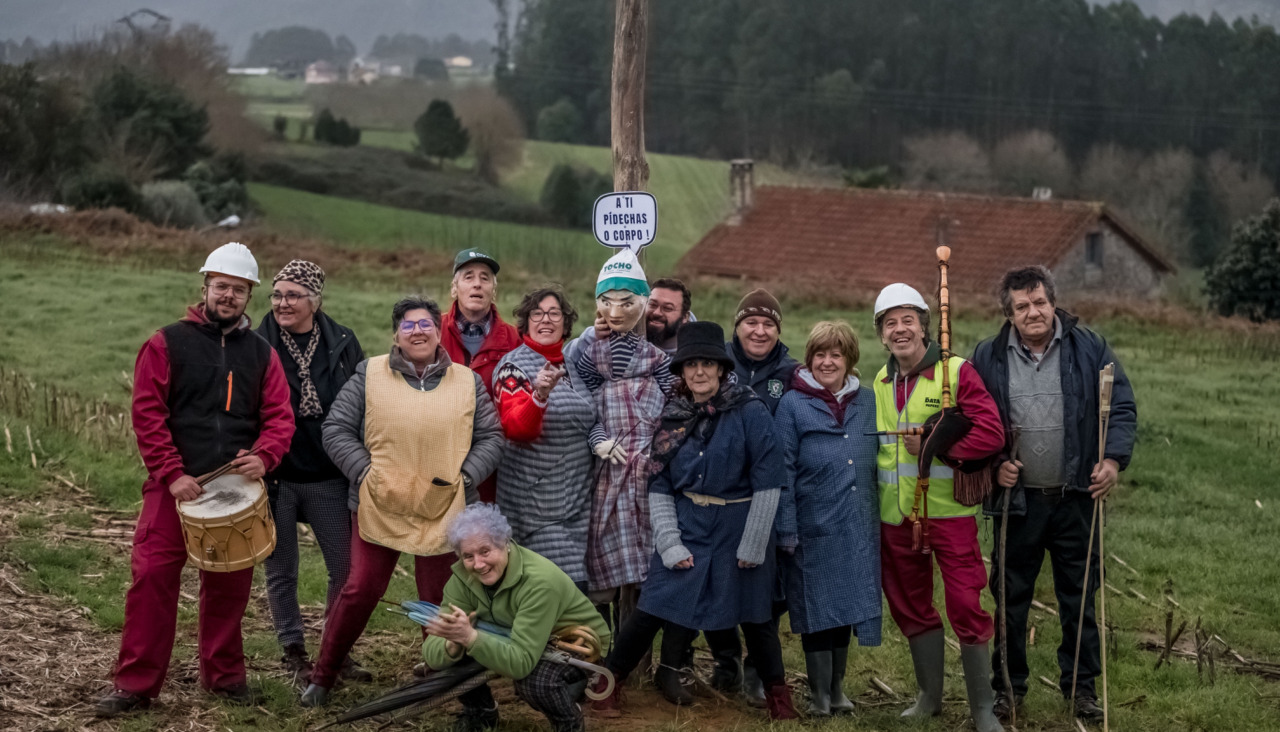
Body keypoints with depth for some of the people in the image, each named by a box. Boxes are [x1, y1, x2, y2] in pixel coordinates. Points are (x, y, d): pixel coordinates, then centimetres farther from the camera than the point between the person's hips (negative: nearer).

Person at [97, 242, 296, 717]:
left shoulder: (261, 353, 12)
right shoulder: (167, 343, 1)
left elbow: (279, 416, 7)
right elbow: (147, 413, -5)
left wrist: (264, 456, -14)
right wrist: (173, 473, -13)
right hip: (174, 486, -3)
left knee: (229, 586, 9)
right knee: (153, 579, -6)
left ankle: (224, 675, 24)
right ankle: (136, 684, 1)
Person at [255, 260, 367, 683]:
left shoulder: (342, 344, 1)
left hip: (329, 477, 1)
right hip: (277, 477, -1)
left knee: (346, 568, 4)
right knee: (281, 571, 9)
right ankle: (294, 652, 23)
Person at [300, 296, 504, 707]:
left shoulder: (467, 382, 7)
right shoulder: (369, 375, 2)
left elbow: (490, 437, 7)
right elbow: (336, 430, 1)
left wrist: (465, 476, -7)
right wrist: (364, 473, -9)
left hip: (445, 511, 1)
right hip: (379, 507, -1)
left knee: (440, 597, 7)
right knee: (360, 591, -1)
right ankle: (322, 677, 13)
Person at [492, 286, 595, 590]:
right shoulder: (514, 366, -6)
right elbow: (515, 429, -20)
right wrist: (539, 396, -36)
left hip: (576, 495, 6)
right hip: (534, 497, -6)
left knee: (576, 585, 4)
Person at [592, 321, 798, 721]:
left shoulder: (750, 411, -9)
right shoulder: (673, 418, 3)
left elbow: (767, 482, -10)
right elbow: (659, 487, 4)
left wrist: (753, 544, -11)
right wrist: (669, 543, -5)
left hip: (739, 527, -2)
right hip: (685, 526, 2)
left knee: (754, 615, 8)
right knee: (651, 610, -1)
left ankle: (778, 694, 26)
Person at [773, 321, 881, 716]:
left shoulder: (868, 400, 6)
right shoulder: (792, 404, -5)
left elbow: (876, 460, 11)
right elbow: (783, 470, -7)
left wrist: (881, 517, 6)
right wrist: (786, 530, -10)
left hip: (858, 527, 4)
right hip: (814, 527, -3)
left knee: (848, 606, 12)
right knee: (817, 608, 4)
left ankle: (837, 687, 26)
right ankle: (819, 694, 15)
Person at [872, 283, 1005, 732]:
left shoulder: (957, 373, -7)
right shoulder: (880, 383, 11)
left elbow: (990, 434, -16)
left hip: (948, 511, -6)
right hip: (896, 514, 6)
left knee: (965, 606, -6)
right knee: (911, 606, 14)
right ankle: (929, 696, 30)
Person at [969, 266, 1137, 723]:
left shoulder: (1089, 349, -1)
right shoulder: (988, 358, 1)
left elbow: (1122, 408, 0)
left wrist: (1114, 458, -14)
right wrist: (993, 463, -7)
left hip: (1076, 497, 0)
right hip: (1016, 499, 0)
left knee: (1079, 598, 9)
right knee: (1010, 597, 8)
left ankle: (1081, 686, 21)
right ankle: (1009, 686, 21)